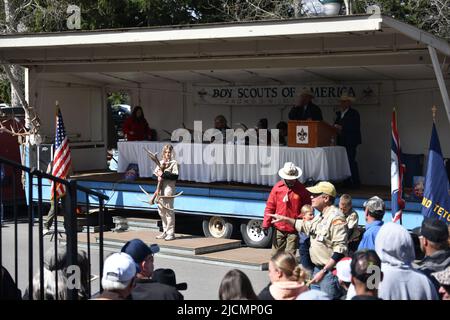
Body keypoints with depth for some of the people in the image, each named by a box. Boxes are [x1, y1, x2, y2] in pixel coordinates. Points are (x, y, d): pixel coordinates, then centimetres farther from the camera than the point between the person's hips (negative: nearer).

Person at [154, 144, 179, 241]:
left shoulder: (174, 163, -4)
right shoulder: (161, 162, 15)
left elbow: (175, 176, -14)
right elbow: (155, 172, 15)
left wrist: (163, 174, -17)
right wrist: (159, 176, -6)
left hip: (169, 188, -7)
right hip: (160, 189, 7)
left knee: (169, 210, -6)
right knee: (161, 210, 12)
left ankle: (171, 233, -2)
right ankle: (165, 232, 22)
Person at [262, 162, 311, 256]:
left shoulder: (302, 190, -3)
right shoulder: (277, 187, 0)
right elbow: (270, 206, 4)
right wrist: (266, 224, -1)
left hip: (293, 230, -2)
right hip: (279, 228, 2)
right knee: (276, 255, 9)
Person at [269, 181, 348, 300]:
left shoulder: (336, 218, -19)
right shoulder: (320, 216, 12)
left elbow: (340, 250, -24)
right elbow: (305, 226, 35)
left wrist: (323, 271, -25)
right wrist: (285, 219, 29)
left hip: (330, 271, -10)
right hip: (317, 269, 10)